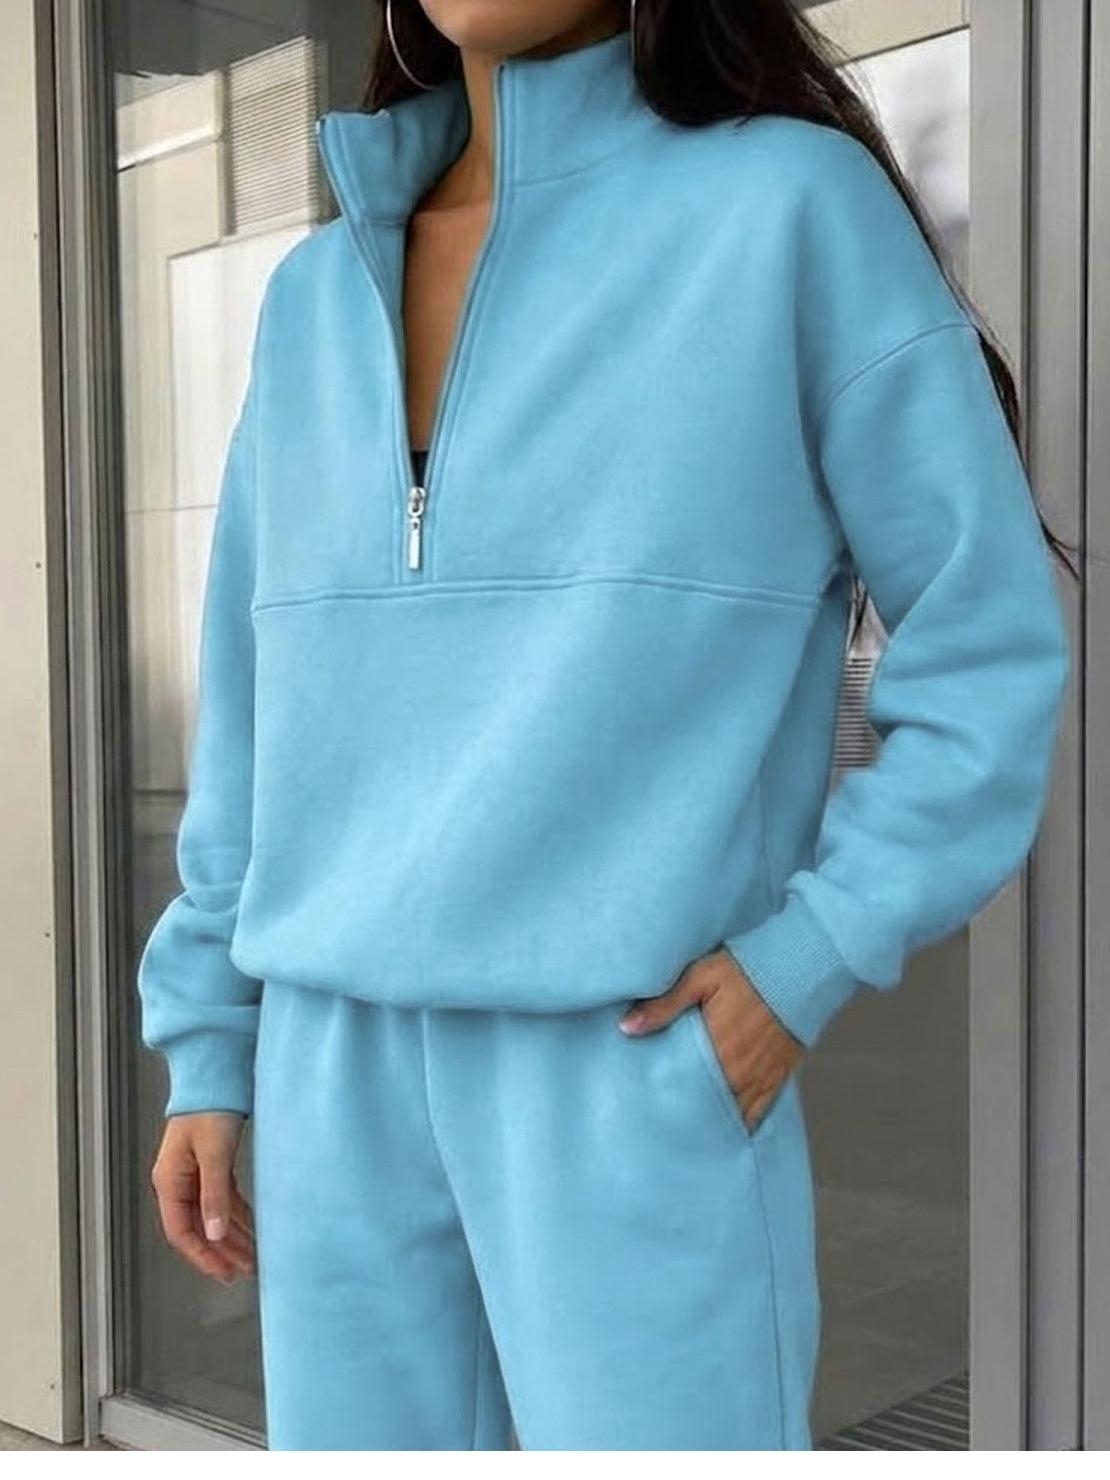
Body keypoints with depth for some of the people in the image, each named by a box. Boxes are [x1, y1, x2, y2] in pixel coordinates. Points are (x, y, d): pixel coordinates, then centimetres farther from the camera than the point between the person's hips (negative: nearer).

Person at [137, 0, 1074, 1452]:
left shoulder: (790, 204, -2)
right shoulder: (312, 297, 12)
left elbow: (991, 645, -2)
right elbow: (254, 704, 15)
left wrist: (815, 955, -10)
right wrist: (209, 1053, 13)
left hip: (639, 1072, -4)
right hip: (335, 1079, 5)